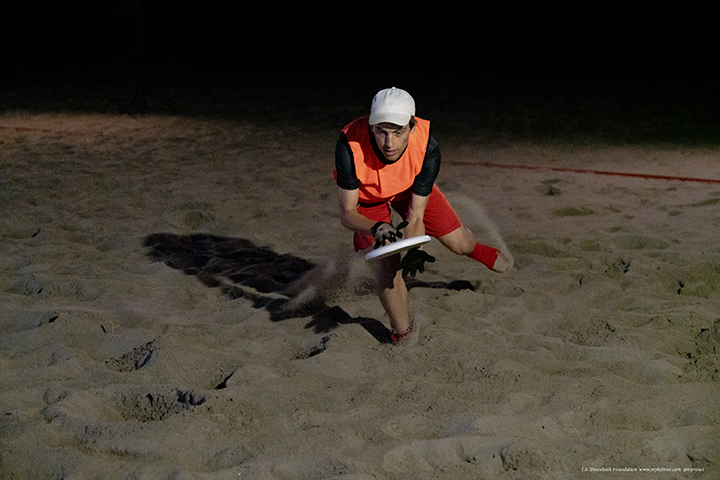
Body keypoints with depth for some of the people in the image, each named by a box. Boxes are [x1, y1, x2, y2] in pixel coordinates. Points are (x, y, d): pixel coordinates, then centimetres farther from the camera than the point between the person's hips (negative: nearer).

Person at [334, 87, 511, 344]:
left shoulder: (427, 148, -36)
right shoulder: (350, 146, -41)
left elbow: (416, 215, -26)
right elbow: (347, 213, -32)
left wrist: (412, 250, -43)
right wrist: (376, 228, -50)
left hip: (410, 188, 2)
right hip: (366, 196, -1)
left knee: (459, 244, 5)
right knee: (386, 264, -18)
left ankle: (474, 248, 46)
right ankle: (402, 335, 5)